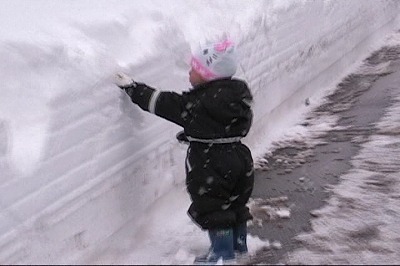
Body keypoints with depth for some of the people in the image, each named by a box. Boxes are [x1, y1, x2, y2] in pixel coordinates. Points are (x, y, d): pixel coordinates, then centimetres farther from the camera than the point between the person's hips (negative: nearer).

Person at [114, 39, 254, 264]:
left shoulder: (199, 103, -21)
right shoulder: (238, 94, 0)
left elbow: (164, 104, -14)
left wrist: (132, 87, -3)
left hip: (209, 163, -8)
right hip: (238, 158, 8)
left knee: (213, 208, 7)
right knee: (235, 203, 21)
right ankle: (239, 244, 36)